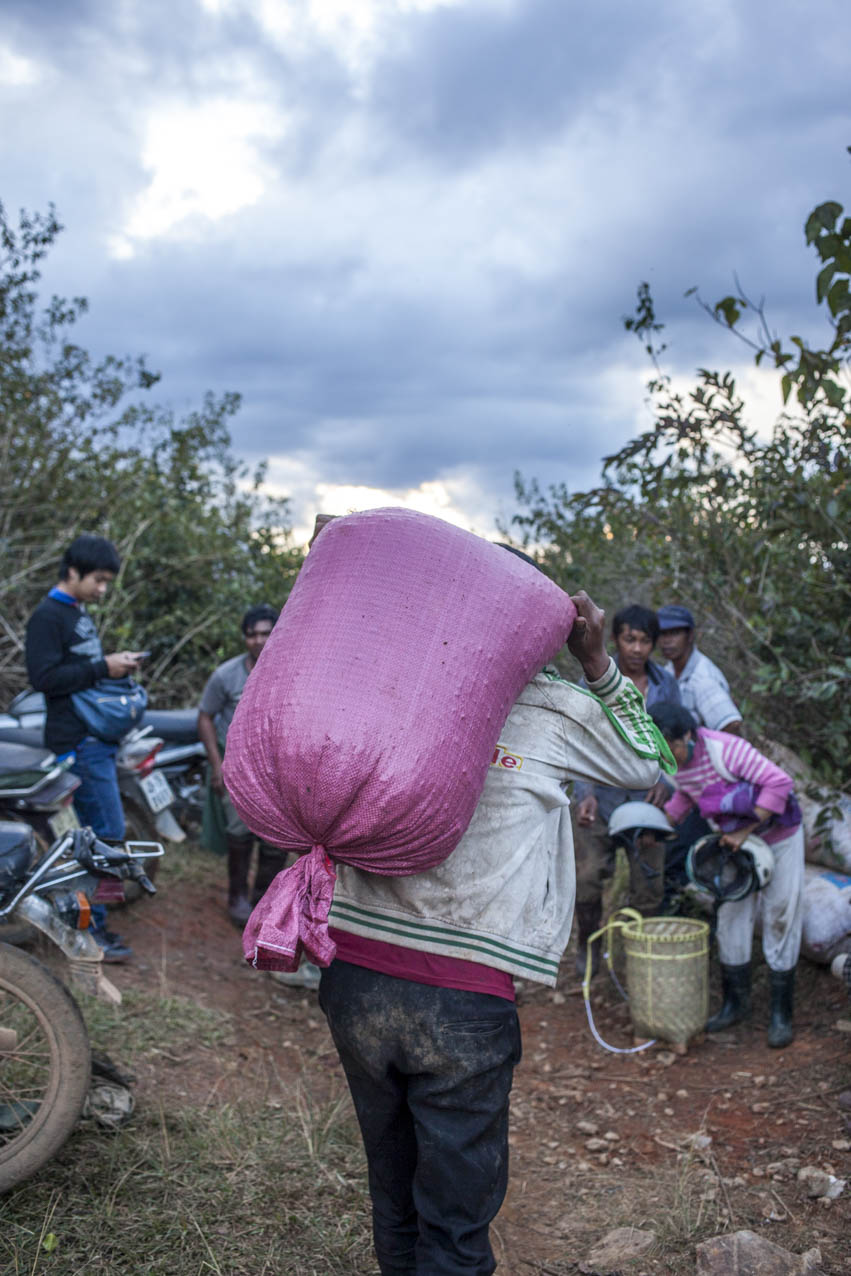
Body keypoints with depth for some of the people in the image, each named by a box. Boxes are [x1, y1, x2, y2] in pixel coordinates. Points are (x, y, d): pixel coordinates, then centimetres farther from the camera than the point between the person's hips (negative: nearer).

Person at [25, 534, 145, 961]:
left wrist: (117, 665, 10)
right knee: (108, 833, -9)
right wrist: (103, 667, -19)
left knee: (93, 833, 12)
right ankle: (87, 928, -1)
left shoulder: (81, 615, 19)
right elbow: (44, 677, -19)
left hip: (98, 738, 9)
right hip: (76, 741, -9)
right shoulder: (47, 616, -10)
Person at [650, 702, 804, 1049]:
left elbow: (779, 783, -32)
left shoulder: (725, 748, -34)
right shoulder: (671, 762, -12)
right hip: (737, 837, 6)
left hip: (778, 831, -6)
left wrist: (744, 832, -30)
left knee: (781, 917, -2)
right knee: (732, 914, 5)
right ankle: (736, 1001, 18)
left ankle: (781, 1013, 6)